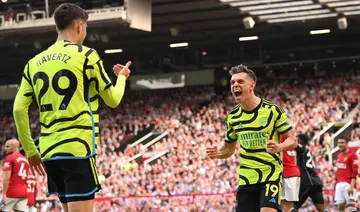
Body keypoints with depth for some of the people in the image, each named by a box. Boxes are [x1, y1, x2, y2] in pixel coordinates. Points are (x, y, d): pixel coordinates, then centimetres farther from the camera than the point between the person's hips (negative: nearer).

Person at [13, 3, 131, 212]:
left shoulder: (34, 62, 12)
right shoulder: (85, 55, -3)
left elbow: (19, 109, 8)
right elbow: (113, 100, 5)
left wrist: (31, 151, 15)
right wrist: (121, 77, 26)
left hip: (50, 151, 6)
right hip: (78, 148, -6)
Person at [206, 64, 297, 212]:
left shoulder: (272, 110, -8)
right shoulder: (232, 117, 5)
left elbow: (292, 140, -4)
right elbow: (229, 148, 17)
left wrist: (279, 147, -26)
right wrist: (218, 153, -6)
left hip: (271, 174, -5)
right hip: (246, 179, 5)